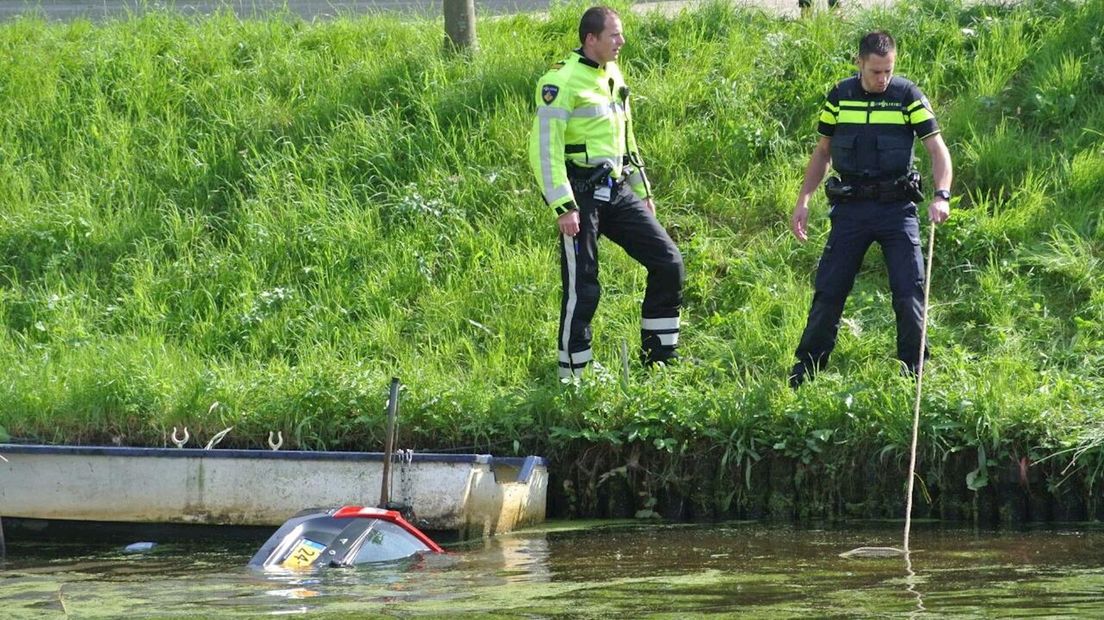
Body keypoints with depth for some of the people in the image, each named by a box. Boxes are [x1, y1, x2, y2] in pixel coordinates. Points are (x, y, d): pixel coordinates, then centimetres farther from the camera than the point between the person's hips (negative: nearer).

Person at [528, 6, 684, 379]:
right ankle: (571, 377, 6)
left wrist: (643, 191, 24)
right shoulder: (562, 81, -14)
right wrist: (563, 206, -22)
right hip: (581, 195, -8)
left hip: (617, 191, 8)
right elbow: (544, 147, -18)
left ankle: (659, 357, 14)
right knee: (582, 289, -6)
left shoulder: (612, 75, 13)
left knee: (668, 261, 3)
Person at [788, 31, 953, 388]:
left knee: (910, 291, -7)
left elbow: (937, 149, -8)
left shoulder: (908, 96, -5)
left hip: (897, 207, -2)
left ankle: (914, 372, 7)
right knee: (828, 290, 2)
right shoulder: (839, 97, 2)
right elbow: (822, 152, 13)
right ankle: (805, 370, 12)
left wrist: (942, 196, -24)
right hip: (850, 207, 2)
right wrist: (803, 202, 6)